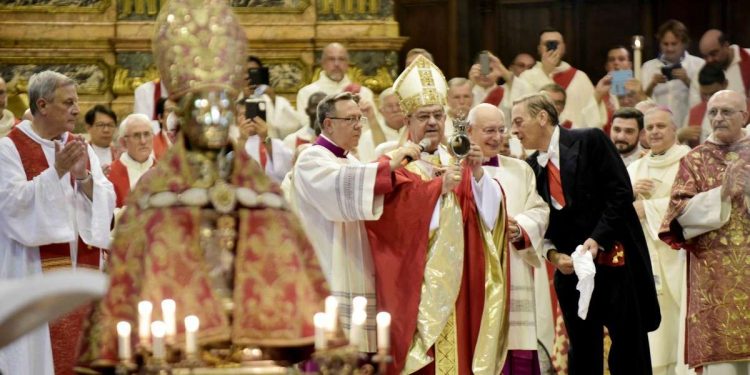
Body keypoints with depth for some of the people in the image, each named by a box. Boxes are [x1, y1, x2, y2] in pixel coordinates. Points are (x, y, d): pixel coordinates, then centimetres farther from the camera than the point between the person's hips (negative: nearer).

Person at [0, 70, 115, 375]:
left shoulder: (81, 149, 13)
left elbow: (107, 201, 5)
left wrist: (84, 177, -14)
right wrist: (56, 172, -21)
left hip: (80, 268, 5)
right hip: (35, 272, -5)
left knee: (79, 348, 3)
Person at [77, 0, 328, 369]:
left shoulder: (262, 190, 12)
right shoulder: (154, 192, 6)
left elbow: (299, 274, 8)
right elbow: (124, 283, 2)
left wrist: (319, 343, -2)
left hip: (258, 356, 2)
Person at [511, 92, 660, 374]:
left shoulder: (591, 142, -6)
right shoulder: (532, 167, 9)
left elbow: (621, 193, -10)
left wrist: (596, 240, -17)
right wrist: (553, 254, -6)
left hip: (616, 260, -5)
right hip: (571, 268, 5)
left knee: (630, 351, -1)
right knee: (582, 351, 7)